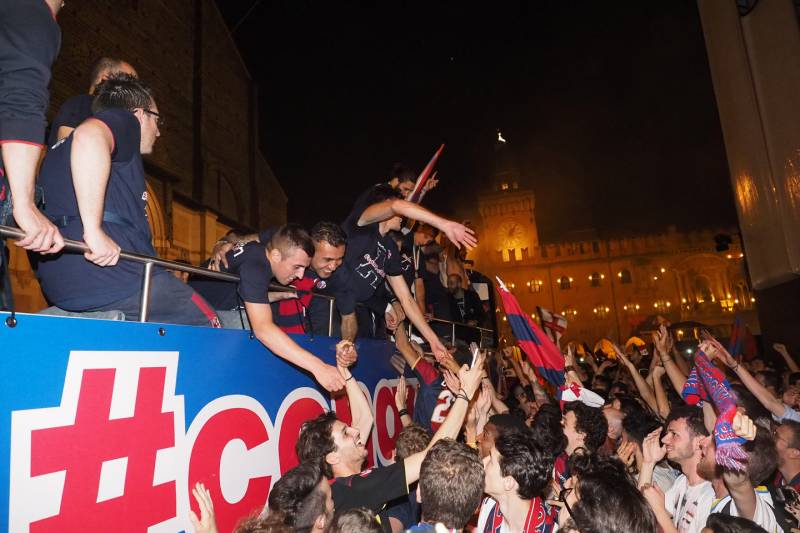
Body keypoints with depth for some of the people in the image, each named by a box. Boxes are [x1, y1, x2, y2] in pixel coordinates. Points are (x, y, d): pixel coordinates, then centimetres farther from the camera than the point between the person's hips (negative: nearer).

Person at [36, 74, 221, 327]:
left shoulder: (59, 149, 31)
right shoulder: (124, 120, 2)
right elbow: (90, 135, -23)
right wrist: (94, 230, -26)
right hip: (117, 275, -9)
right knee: (209, 328, 1)